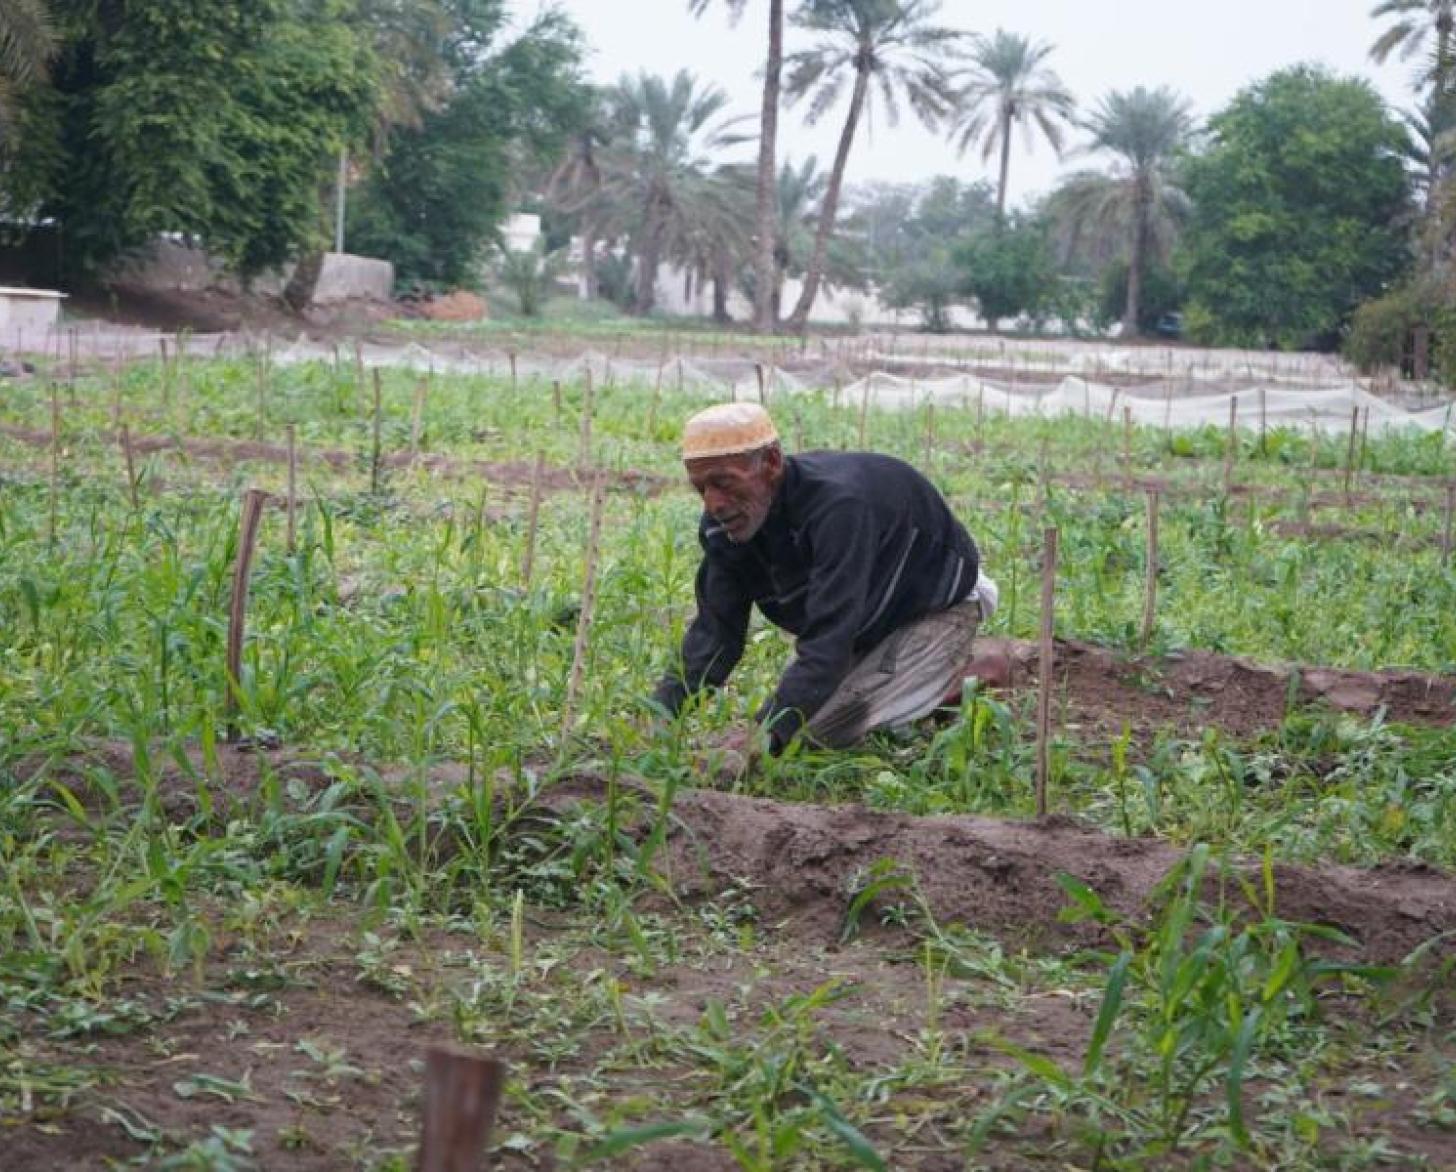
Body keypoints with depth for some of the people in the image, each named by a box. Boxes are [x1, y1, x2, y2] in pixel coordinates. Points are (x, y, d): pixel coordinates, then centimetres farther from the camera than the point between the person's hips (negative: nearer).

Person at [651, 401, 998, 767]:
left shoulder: (839, 506, -40)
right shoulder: (724, 524, -16)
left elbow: (829, 638, -46)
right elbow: (715, 630, -14)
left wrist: (764, 735, -55)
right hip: (869, 623, 8)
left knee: (830, 729, -21)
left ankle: (951, 678, 2)